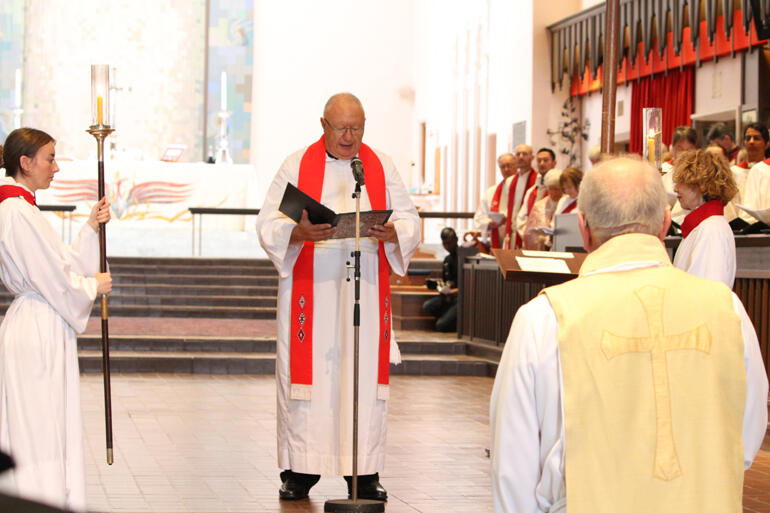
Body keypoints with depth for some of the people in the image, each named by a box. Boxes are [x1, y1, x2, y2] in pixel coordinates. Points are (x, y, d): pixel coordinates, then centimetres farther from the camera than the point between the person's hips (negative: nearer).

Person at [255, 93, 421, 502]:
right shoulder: (296, 166, 4)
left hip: (366, 292, 2)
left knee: (366, 376, -1)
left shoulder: (382, 166, 11)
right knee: (306, 374, -2)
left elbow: (410, 220, 8)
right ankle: (300, 471, 7)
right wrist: (299, 233, -22)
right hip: (309, 289, -1)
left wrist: (392, 233, -14)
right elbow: (267, 225, -1)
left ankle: (365, 473, 5)